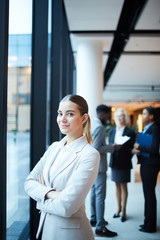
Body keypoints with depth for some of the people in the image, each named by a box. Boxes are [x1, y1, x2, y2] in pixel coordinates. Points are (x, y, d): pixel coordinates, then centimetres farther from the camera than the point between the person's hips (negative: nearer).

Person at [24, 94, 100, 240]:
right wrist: (50, 193, -19)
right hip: (46, 226, 6)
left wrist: (41, 202, -7)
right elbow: (29, 182, -1)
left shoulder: (90, 155, -20)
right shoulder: (54, 148, 2)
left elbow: (66, 207, -24)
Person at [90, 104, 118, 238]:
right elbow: (97, 148, -23)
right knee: (100, 195, -6)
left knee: (94, 192, 18)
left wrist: (108, 146, 17)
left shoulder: (93, 125, 12)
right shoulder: (99, 127, -19)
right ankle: (100, 227, -2)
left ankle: (94, 219, 31)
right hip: (98, 165, -10)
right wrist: (112, 147, -16)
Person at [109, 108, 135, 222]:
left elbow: (131, 149, -4)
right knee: (117, 186, 13)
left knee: (123, 186, 5)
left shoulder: (130, 132, -6)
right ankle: (119, 208, 26)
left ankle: (123, 210, 15)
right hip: (114, 162, 4)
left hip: (124, 163, -4)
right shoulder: (112, 131, 8)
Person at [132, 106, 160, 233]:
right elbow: (140, 145, 18)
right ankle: (148, 221, 28)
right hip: (145, 164, 9)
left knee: (150, 195, -2)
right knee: (147, 194, 16)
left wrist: (139, 147, -13)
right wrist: (135, 150, -3)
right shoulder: (145, 129, 15)